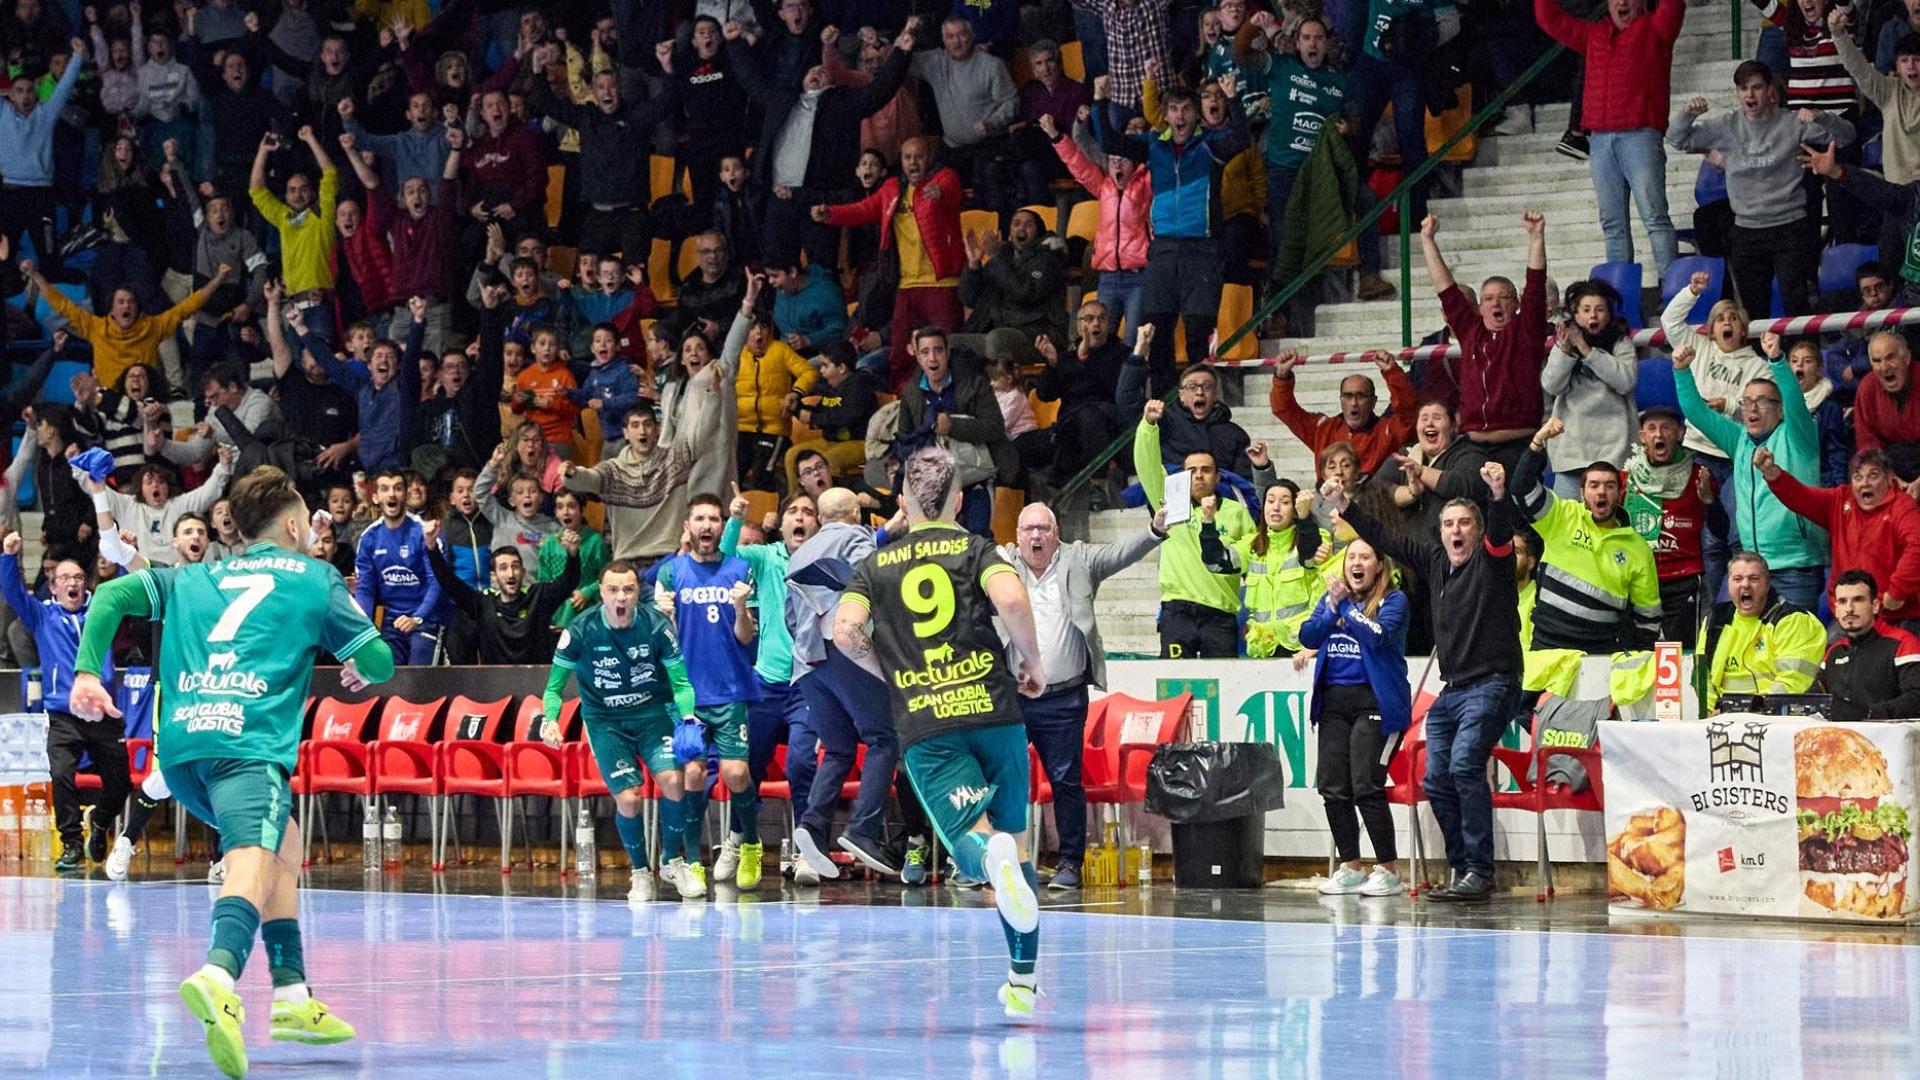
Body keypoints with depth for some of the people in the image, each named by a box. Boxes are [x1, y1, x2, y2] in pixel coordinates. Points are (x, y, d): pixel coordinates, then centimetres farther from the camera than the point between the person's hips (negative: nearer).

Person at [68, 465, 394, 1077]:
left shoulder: (195, 578, 30)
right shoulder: (315, 578, 18)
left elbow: (113, 595, 18)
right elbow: (380, 663, 15)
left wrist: (88, 670, 12)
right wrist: (359, 671, 37)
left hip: (179, 747, 6)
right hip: (247, 740, -6)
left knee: (283, 845, 27)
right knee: (253, 857, -26)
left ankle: (294, 996, 21)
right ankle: (219, 976, -56)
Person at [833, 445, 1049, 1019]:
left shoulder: (875, 564, 13)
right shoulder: (975, 550, 8)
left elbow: (845, 630, -2)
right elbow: (1011, 598, -13)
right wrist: (1032, 663, 2)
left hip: (925, 726, 0)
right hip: (993, 709, 0)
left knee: (970, 838, -6)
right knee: (1015, 836, 13)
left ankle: (989, 853, -45)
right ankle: (1024, 980, 12)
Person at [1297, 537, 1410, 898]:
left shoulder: (1393, 600, 0)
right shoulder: (1331, 597, 15)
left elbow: (1377, 635, -16)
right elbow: (1308, 636, 4)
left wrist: (1347, 608, -12)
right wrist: (1333, 608, -10)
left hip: (1375, 701, -6)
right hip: (1333, 700, 6)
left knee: (1365, 785, -14)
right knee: (1332, 787, 2)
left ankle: (1388, 870, -6)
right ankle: (1350, 868, 13)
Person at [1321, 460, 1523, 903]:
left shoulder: (1490, 561, -3)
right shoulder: (1434, 561, 14)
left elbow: (1500, 531, -23)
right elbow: (1385, 538, 21)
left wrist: (1499, 495, -42)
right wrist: (1344, 507, 16)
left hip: (1492, 684, -8)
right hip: (1451, 690, 8)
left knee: (1465, 763, -23)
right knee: (1436, 780, 2)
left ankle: (1480, 872, -21)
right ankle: (1463, 871, 11)